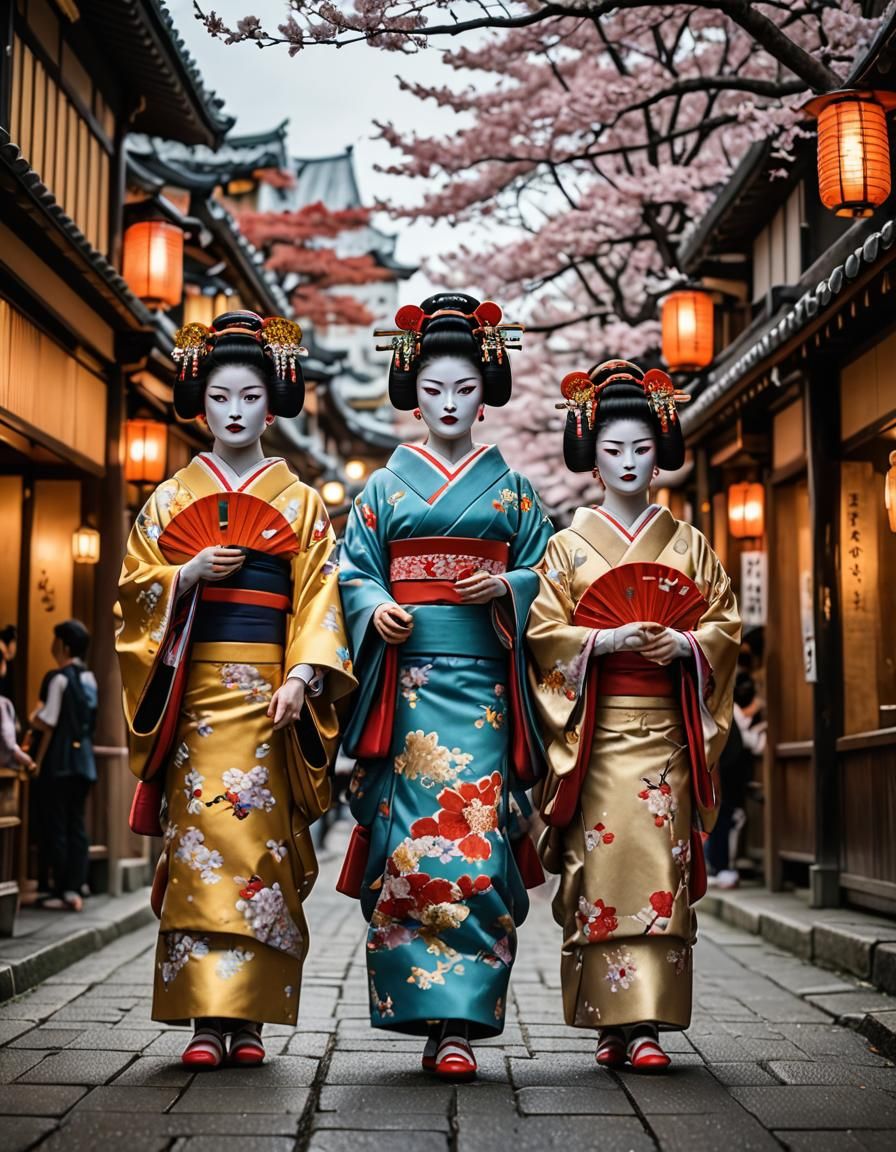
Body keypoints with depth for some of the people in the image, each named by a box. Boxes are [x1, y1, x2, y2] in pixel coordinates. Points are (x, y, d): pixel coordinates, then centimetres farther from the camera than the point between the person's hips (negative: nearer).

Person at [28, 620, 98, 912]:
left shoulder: (59, 678, -13)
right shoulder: (89, 679, 11)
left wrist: (32, 719, 5)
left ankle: (61, 891, 2)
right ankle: (75, 889, 5)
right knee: (76, 826, 8)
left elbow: (47, 724, -16)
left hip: (60, 761, -7)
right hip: (84, 759, 7)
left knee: (55, 827, 0)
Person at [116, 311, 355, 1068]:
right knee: (198, 838, -6)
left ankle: (249, 1017, 0)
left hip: (269, 688, -1)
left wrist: (302, 676, -12)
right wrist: (189, 573, -10)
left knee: (260, 841, -5)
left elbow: (319, 598, 2)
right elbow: (136, 587, 9)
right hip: (193, 686, 1)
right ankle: (207, 1018, -4)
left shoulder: (301, 502, 10)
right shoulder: (172, 497, 14)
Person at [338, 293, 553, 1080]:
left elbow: (541, 577, 11)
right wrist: (377, 608, -11)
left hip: (481, 677, 0)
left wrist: (505, 589, -9)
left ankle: (459, 1023, -7)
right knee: (407, 841, -6)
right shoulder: (385, 486, 15)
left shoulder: (511, 489, 15)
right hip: (406, 677, 1)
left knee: (473, 839, -9)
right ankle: (435, 1011, 2)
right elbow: (355, 574, 10)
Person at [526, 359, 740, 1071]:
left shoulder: (688, 544, 14)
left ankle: (648, 1024, -3)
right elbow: (543, 631, 2)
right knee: (600, 864, -7)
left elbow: (726, 623, 10)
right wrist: (606, 641, -13)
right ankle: (612, 1022, 0)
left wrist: (684, 644, -9)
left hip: (665, 725, 1)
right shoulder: (570, 545, 9)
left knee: (659, 869, -5)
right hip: (596, 726, -1)